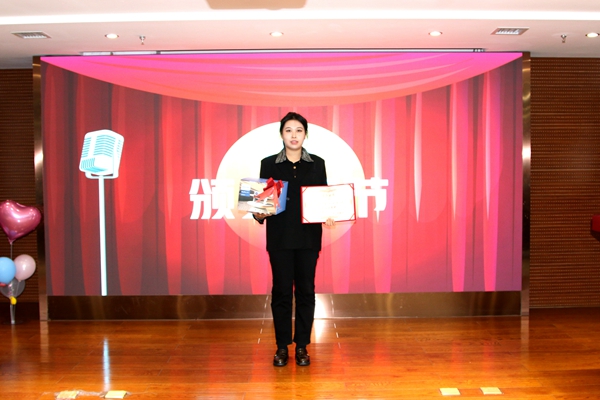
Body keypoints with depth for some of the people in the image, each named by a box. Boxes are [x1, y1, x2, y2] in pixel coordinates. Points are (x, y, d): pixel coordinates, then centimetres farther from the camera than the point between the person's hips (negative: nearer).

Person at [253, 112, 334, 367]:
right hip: (280, 237, -1)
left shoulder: (317, 164, 6)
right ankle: (282, 346, 16)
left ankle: (302, 346, 17)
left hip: (308, 236, 1)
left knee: (305, 290, 6)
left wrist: (327, 216, -12)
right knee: (281, 291, 4)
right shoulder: (269, 164, 3)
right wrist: (259, 214, -16)